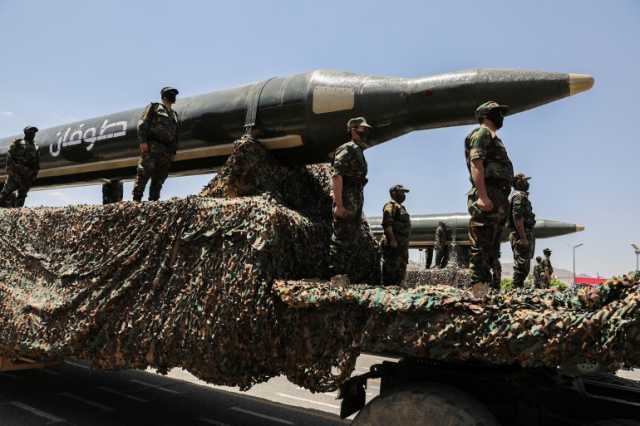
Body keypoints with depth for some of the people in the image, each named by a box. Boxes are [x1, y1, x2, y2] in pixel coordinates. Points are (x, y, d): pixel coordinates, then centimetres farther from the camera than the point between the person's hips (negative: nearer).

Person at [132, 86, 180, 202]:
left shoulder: (175, 115, 26)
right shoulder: (154, 107, 10)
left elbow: (175, 137, 23)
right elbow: (142, 124, -1)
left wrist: (173, 152, 14)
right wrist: (142, 141, -13)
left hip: (166, 151, 6)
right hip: (152, 146, -6)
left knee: (159, 178, 2)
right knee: (144, 172, -14)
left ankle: (153, 200, 4)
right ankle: (136, 198, -15)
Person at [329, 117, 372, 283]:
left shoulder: (359, 152, 21)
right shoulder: (347, 149, -8)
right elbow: (336, 177, -18)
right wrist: (339, 205, -24)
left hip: (357, 202, 10)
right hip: (346, 201, -10)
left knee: (353, 240, 12)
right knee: (340, 238, -8)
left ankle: (347, 272, 18)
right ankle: (336, 274, -5)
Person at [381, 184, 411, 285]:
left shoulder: (401, 207, 25)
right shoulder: (391, 206, -6)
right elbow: (387, 224, -19)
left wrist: (405, 245, 23)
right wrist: (392, 240, -25)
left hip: (402, 246, 10)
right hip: (393, 245, -10)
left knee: (400, 272, 11)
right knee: (390, 271, -11)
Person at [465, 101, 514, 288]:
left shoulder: (494, 138, 30)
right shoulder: (481, 133, -1)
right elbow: (476, 164, -15)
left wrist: (502, 202, 23)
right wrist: (483, 196, -26)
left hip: (498, 198, 10)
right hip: (487, 197, -10)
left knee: (491, 247, 10)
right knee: (481, 246, -14)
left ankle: (487, 284, 13)